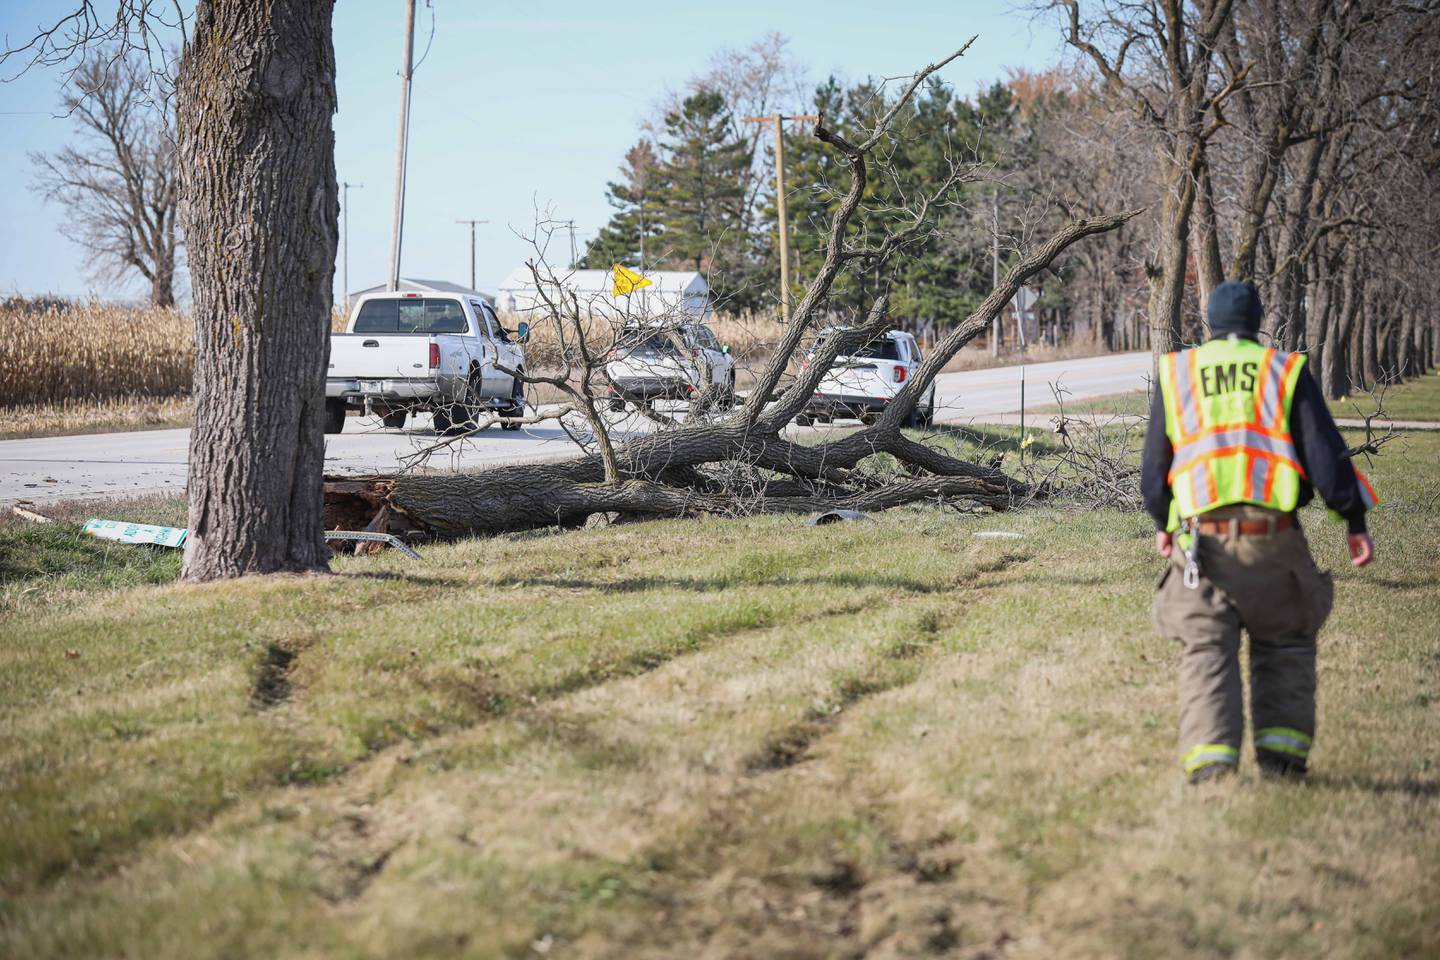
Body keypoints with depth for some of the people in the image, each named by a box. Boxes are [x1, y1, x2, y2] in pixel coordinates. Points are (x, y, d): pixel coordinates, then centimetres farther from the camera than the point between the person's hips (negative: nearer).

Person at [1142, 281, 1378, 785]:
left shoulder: (1175, 374, 11)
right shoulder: (1286, 371, 7)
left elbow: (1154, 468, 14)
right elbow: (1325, 455, 2)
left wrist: (1163, 525, 29)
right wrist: (1355, 522, 8)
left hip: (1201, 536, 0)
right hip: (1273, 536, 0)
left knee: (1206, 650, 2)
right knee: (1285, 643, 15)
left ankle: (1209, 757, -9)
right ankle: (1281, 751, 9)